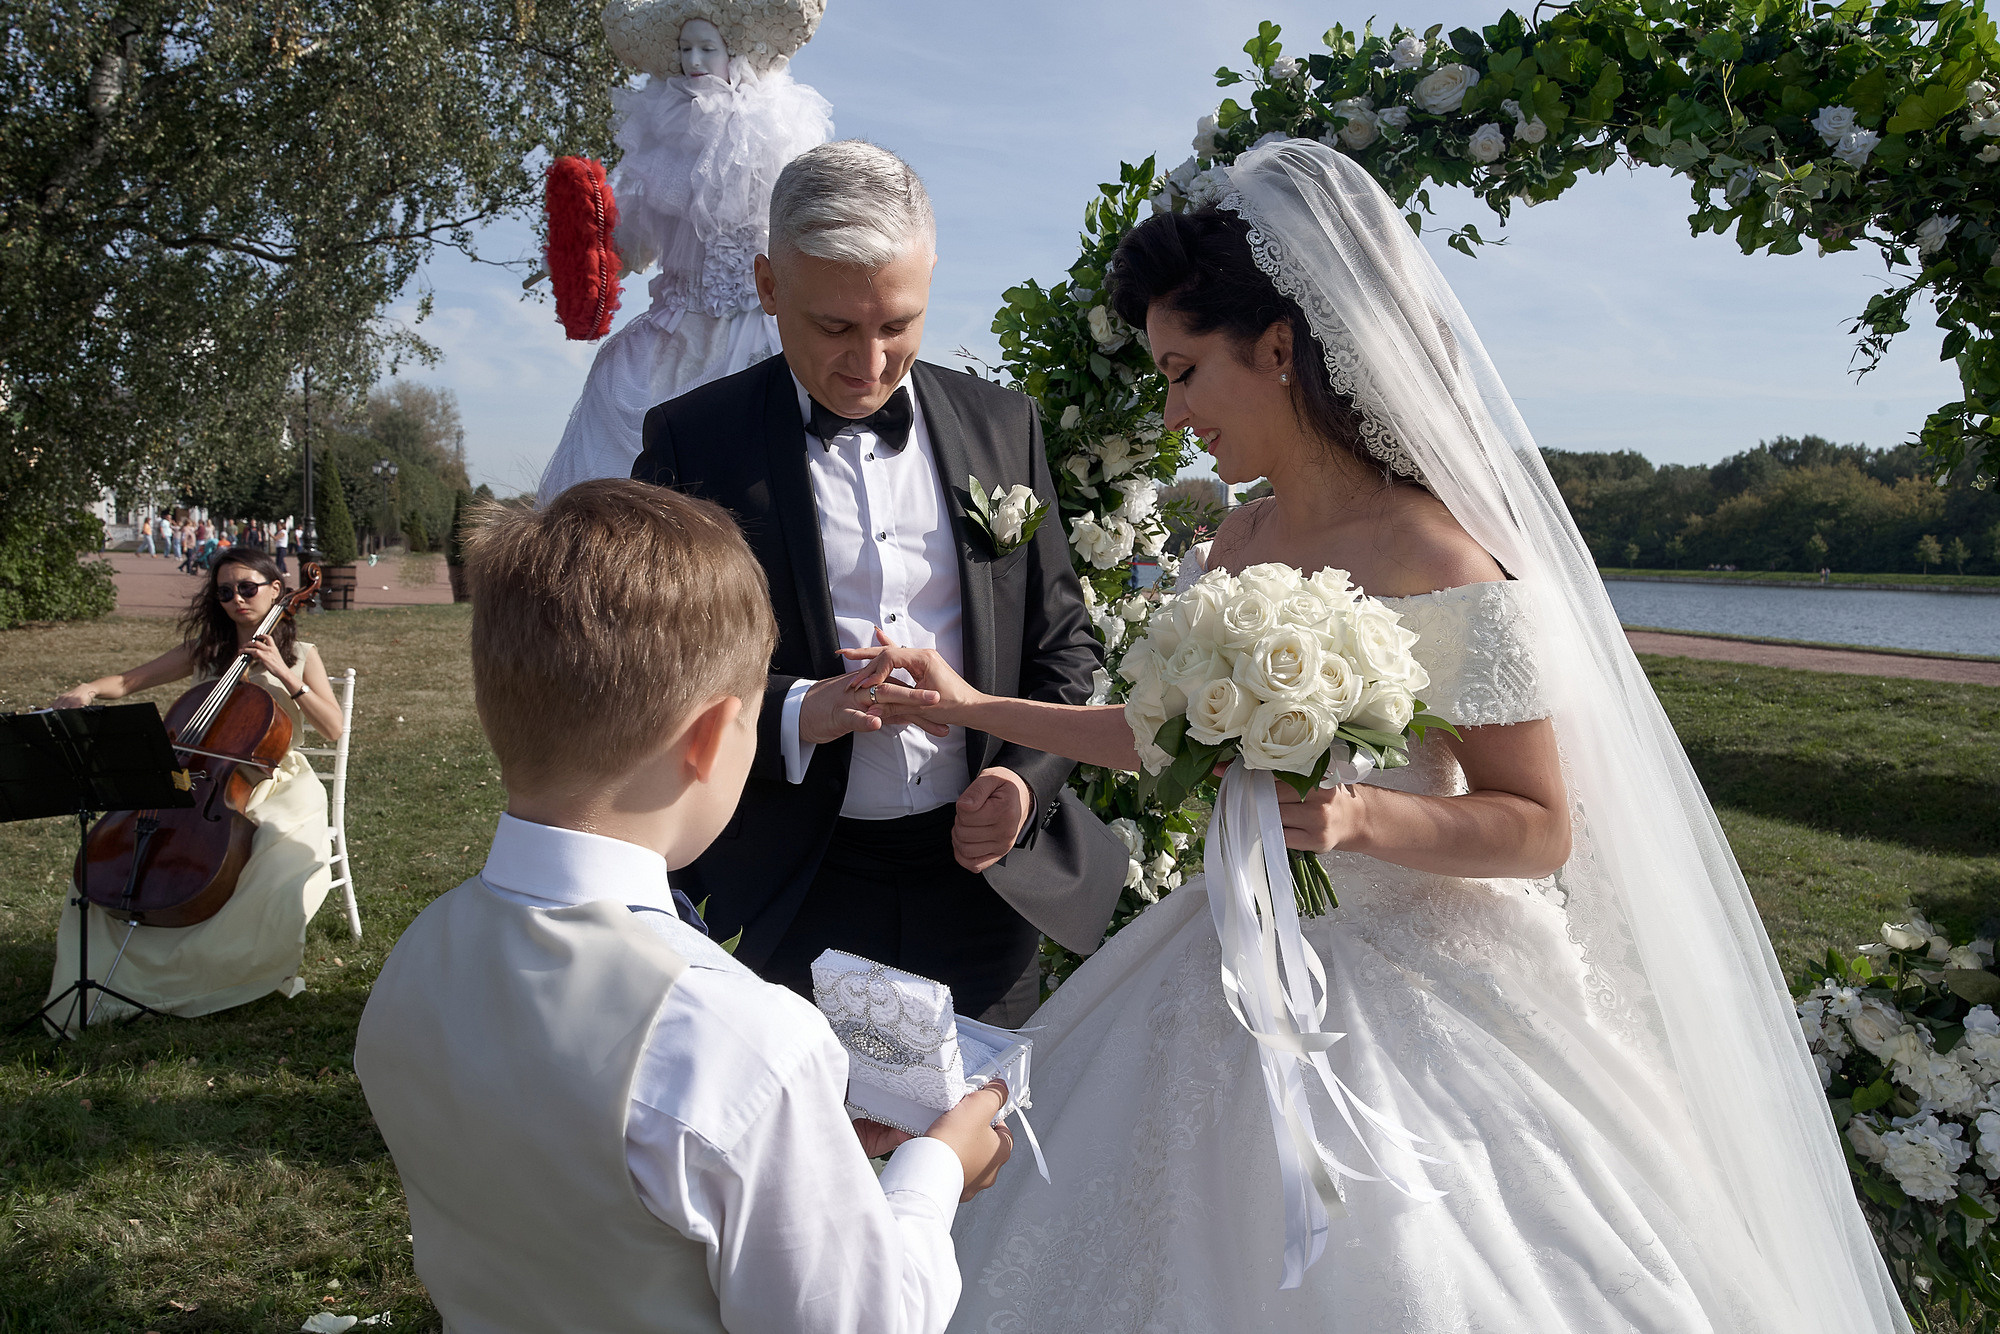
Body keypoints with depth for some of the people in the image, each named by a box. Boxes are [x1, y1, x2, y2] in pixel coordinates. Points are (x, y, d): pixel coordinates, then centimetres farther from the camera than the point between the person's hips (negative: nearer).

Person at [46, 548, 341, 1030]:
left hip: (278, 791, -3)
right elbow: (129, 681, 8)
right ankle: (116, 979, -2)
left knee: (285, 882, -33)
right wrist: (88, 689, -14)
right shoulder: (204, 652, 11)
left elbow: (333, 728, -8)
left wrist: (286, 676, -16)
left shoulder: (300, 656, 3)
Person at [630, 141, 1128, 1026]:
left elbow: (1064, 639, 9)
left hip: (985, 877, 3)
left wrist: (1029, 777, -8)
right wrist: (790, 716, -21)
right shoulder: (692, 440, -4)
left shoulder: (1002, 426, 4)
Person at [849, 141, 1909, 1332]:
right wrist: (974, 707, 9)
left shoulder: (1434, 561, -21)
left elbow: (1543, 827, -15)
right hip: (1246, 978, 7)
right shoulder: (1242, 538, 2)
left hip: (1407, 999, -7)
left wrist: (1362, 817, -31)